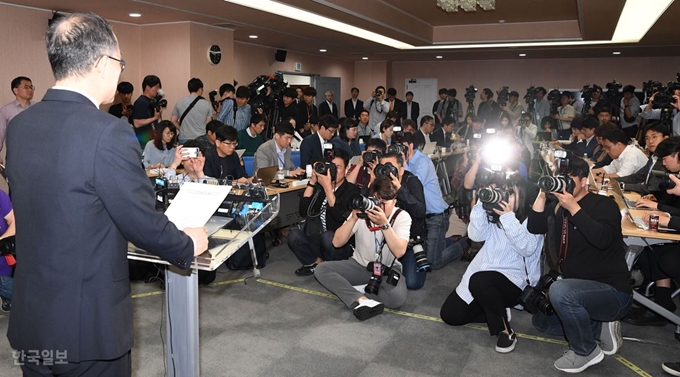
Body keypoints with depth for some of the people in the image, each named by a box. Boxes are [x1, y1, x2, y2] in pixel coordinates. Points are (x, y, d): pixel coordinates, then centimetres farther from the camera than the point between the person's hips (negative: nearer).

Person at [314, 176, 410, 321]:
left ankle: (359, 292, -11)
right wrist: (354, 218, -29)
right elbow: (337, 243, -17)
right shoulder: (362, 211, -10)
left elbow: (399, 251, -28)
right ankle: (362, 300, -35)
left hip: (388, 269, -2)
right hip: (360, 265, 3)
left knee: (397, 298, -35)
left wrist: (384, 224, -36)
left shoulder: (402, 216, -14)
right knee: (321, 270, -21)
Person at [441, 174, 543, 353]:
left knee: (479, 281, -39)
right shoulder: (494, 214, 8)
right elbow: (475, 235, -4)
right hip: (482, 272, 6)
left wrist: (508, 218, -24)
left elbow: (527, 248, -20)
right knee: (449, 314, -4)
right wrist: (482, 203, -12)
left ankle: (506, 331, -19)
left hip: (513, 280, -5)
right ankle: (496, 310, 11)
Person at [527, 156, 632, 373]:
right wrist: (543, 194, -14)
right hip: (583, 290, 8)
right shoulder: (560, 208, 6)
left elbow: (602, 239, -32)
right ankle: (600, 328, 10)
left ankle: (586, 351, -11)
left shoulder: (604, 204, -13)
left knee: (560, 290, -35)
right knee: (540, 319, 15)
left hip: (613, 291, -8)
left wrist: (573, 207, -30)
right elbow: (534, 228, -7)